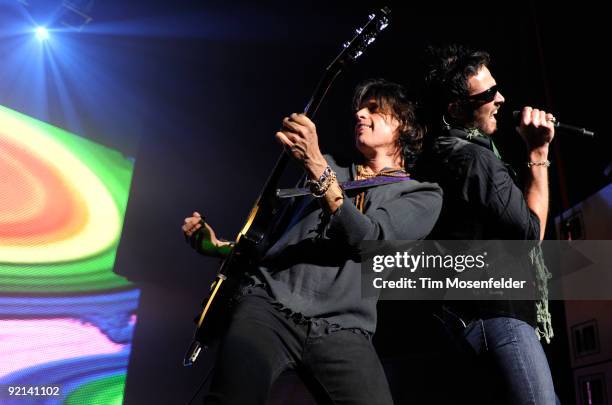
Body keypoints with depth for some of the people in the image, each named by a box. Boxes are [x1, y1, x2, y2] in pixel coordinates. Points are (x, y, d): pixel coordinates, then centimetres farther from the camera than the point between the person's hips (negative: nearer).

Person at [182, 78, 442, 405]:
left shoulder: (423, 195, 11)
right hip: (269, 304, 1)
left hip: (341, 331, 0)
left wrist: (316, 166, -17)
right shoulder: (325, 167, 21)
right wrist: (216, 245, 12)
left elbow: (368, 237, -8)